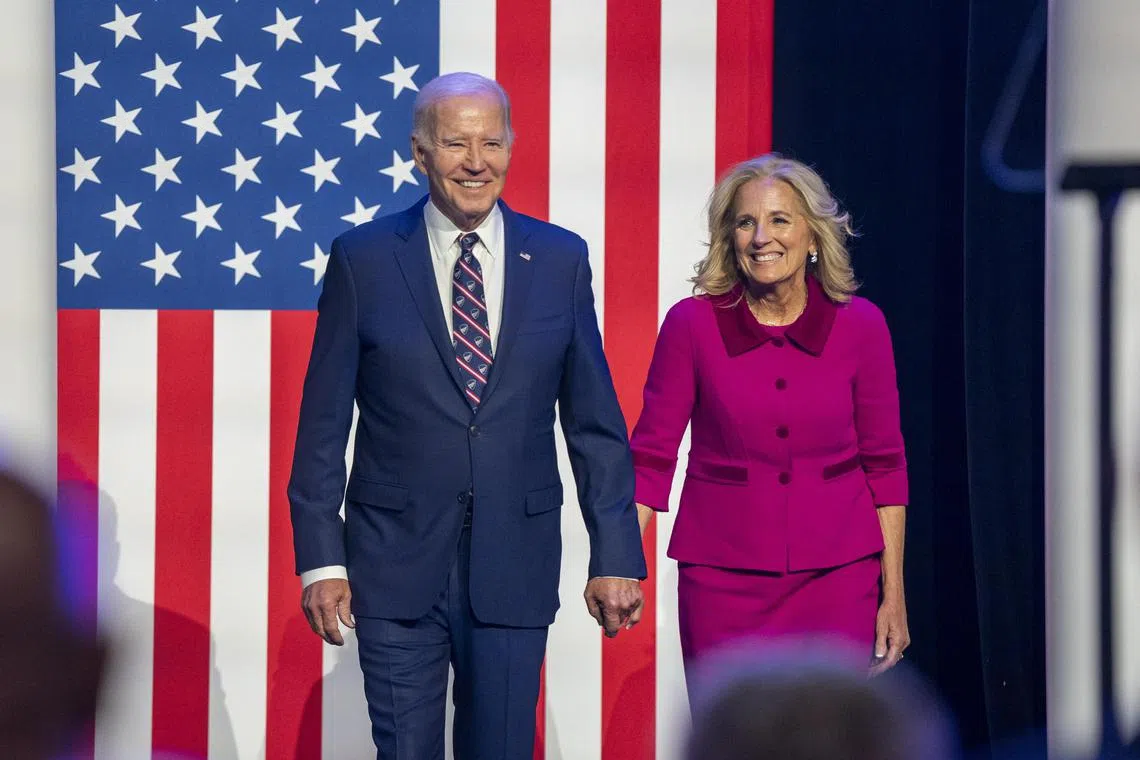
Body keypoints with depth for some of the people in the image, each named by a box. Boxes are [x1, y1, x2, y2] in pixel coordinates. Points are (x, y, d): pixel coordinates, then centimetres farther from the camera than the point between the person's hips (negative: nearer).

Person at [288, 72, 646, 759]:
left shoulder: (561, 260, 5)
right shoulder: (363, 260, 0)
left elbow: (595, 424, 7)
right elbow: (324, 426, 1)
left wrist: (616, 556, 2)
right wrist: (321, 559, -4)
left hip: (515, 567, 1)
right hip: (396, 566, -1)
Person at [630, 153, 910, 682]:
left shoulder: (859, 326, -2)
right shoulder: (693, 323, -4)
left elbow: (884, 464, 4)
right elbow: (651, 455, -1)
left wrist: (893, 594, 3)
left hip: (838, 579, 1)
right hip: (723, 577, 0)